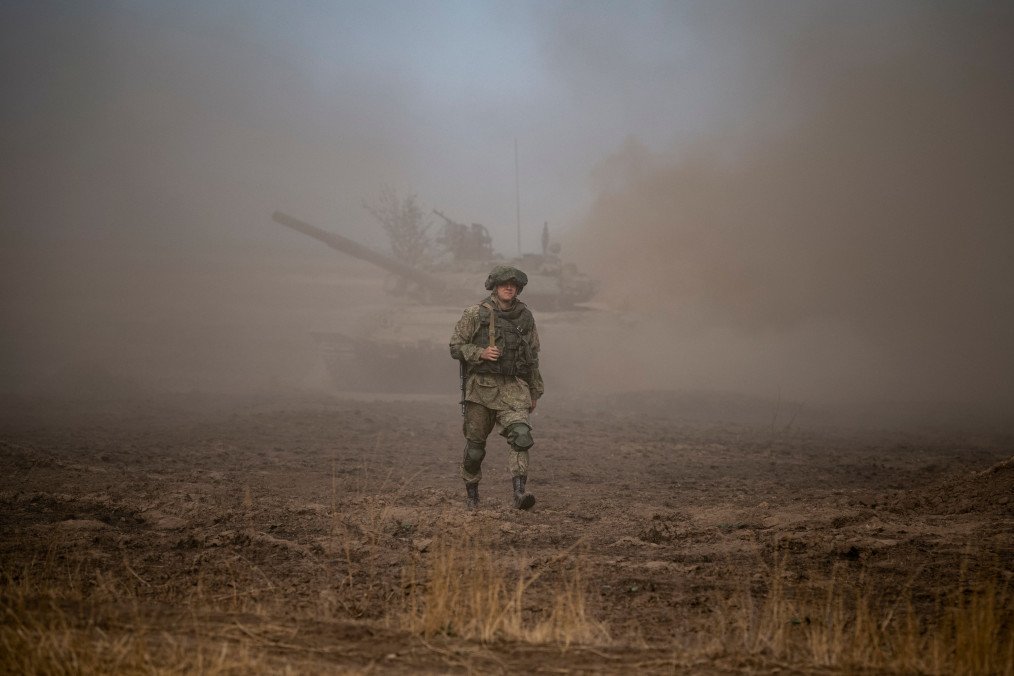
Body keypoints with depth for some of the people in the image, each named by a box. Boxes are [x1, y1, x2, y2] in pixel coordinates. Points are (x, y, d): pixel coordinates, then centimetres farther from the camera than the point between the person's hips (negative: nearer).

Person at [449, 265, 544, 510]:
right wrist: (481, 353, -16)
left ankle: (519, 491, -30)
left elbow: (533, 356, 17)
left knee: (520, 434, -22)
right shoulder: (475, 313, -1)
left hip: (514, 388, 1)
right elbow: (456, 346, 1)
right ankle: (472, 493, 27)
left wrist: (534, 392, 18)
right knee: (475, 444, 7)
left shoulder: (525, 316, 9)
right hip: (482, 386, -1)